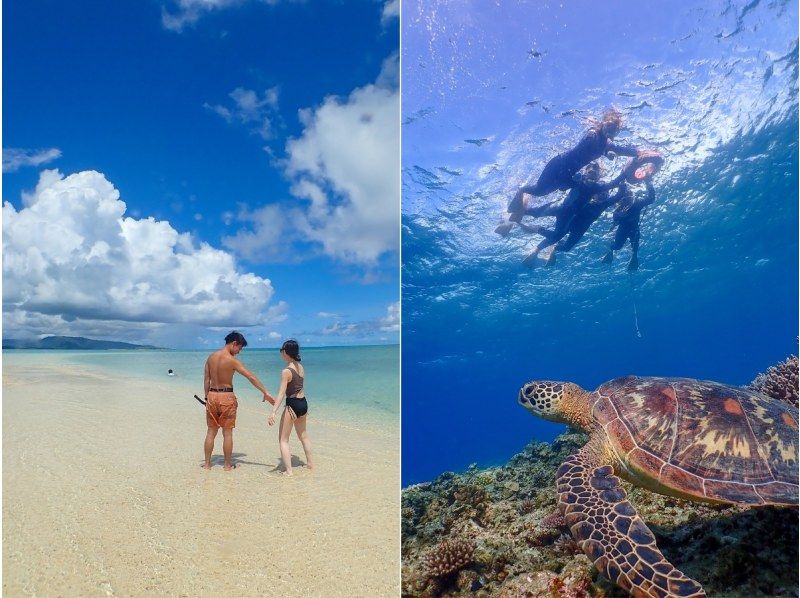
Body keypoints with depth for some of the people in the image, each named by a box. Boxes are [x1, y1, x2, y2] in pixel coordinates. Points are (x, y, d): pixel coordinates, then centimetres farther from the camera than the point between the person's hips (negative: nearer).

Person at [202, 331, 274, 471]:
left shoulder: (211, 357, 3)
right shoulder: (232, 360, -15)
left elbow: (206, 379, 8)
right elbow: (251, 377, -16)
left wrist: (207, 397, 16)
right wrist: (266, 393, -16)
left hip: (212, 395, 6)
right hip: (226, 396, -5)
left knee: (211, 431, 15)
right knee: (227, 433, 6)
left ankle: (207, 463, 22)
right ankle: (228, 464, 15)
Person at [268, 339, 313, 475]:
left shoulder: (286, 371, -18)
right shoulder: (301, 368, 4)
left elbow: (281, 394, -24)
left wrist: (273, 412, -27)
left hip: (292, 405, -8)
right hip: (303, 403, 8)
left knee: (283, 439, 4)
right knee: (303, 435, 26)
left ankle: (288, 470, 1)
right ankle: (310, 463, 37)